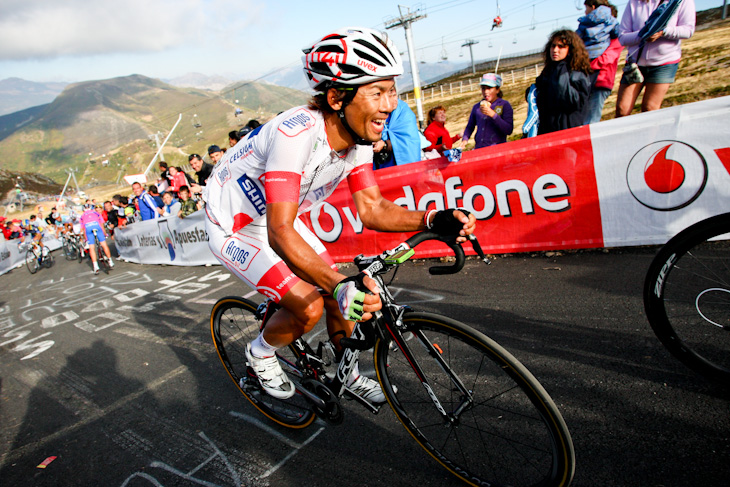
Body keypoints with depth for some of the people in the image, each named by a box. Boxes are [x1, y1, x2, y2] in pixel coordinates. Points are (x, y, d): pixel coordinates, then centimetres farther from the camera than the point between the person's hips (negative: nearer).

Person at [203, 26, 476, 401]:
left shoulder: (358, 135, -12)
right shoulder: (297, 132, -37)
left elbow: (371, 208, -9)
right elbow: (280, 232, -42)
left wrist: (433, 220, -24)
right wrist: (340, 285, -55)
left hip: (277, 217, 7)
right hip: (233, 227, -7)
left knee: (343, 295, 2)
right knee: (309, 307, -19)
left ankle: (347, 373, 28)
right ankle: (261, 354, 14)